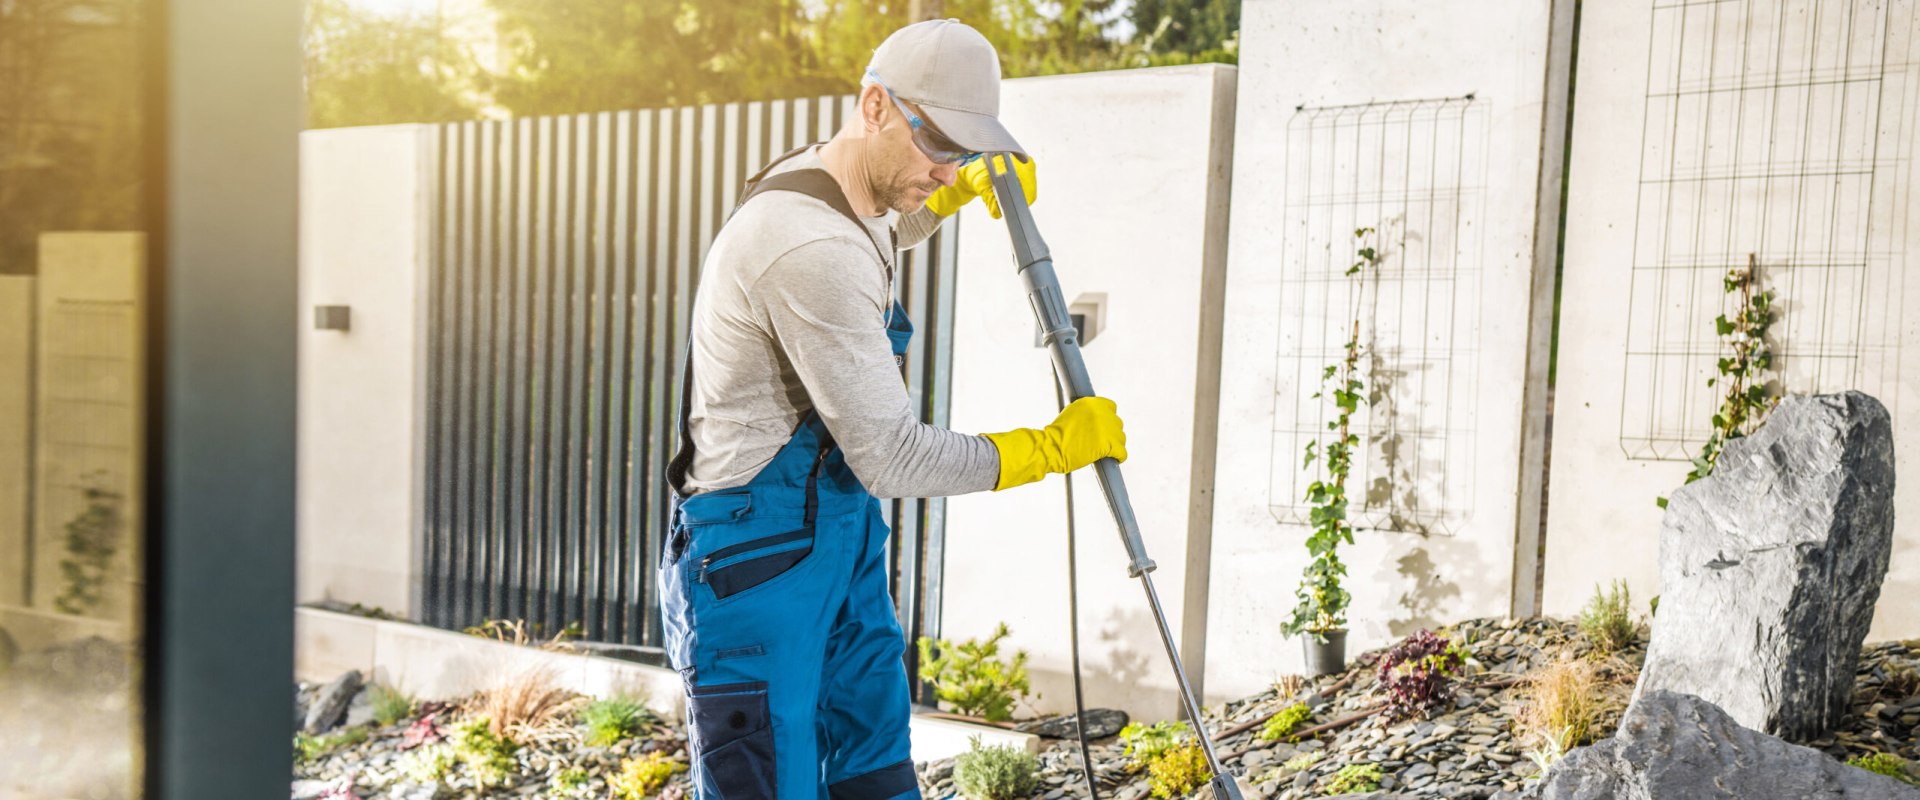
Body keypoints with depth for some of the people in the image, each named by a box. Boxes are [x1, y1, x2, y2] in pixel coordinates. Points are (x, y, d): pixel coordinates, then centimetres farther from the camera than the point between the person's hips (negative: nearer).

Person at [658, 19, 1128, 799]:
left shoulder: (820, 182, 6)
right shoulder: (811, 249, -26)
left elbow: (881, 230, 34)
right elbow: (892, 459, -25)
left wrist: (963, 188, 17)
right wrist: (1052, 447, -14)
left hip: (841, 543, 10)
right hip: (756, 563, -10)